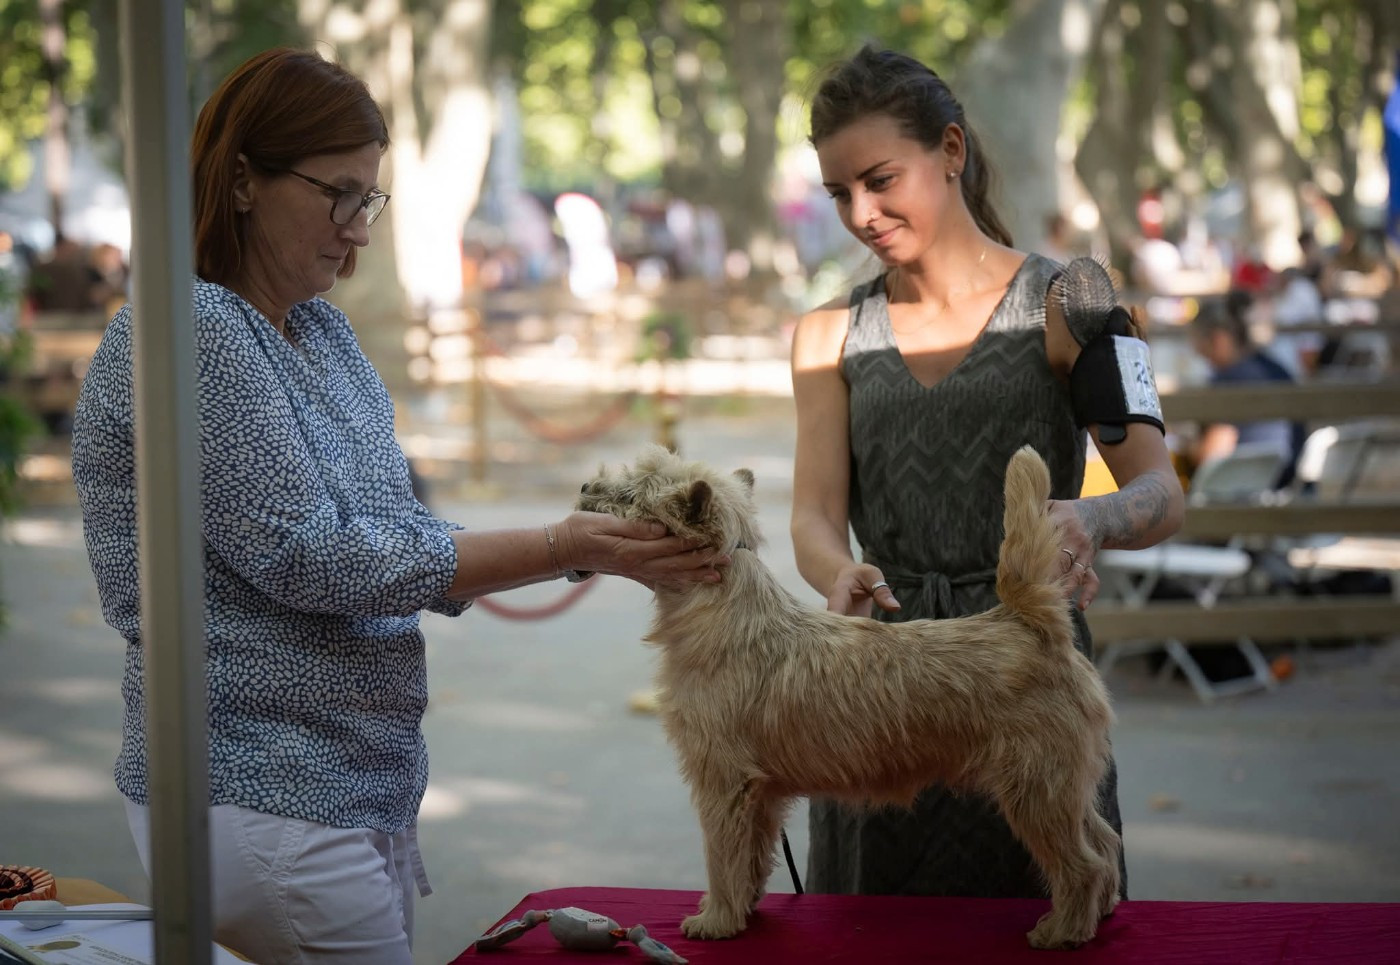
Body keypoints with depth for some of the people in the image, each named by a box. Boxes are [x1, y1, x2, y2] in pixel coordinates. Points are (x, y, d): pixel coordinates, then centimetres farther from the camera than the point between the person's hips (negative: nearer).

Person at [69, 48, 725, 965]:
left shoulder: (322, 330, 11)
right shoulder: (187, 332, -15)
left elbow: (395, 532, 10)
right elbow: (306, 558, -19)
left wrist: (601, 550, -3)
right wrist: (560, 547, -17)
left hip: (371, 786, 8)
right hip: (264, 807, -8)